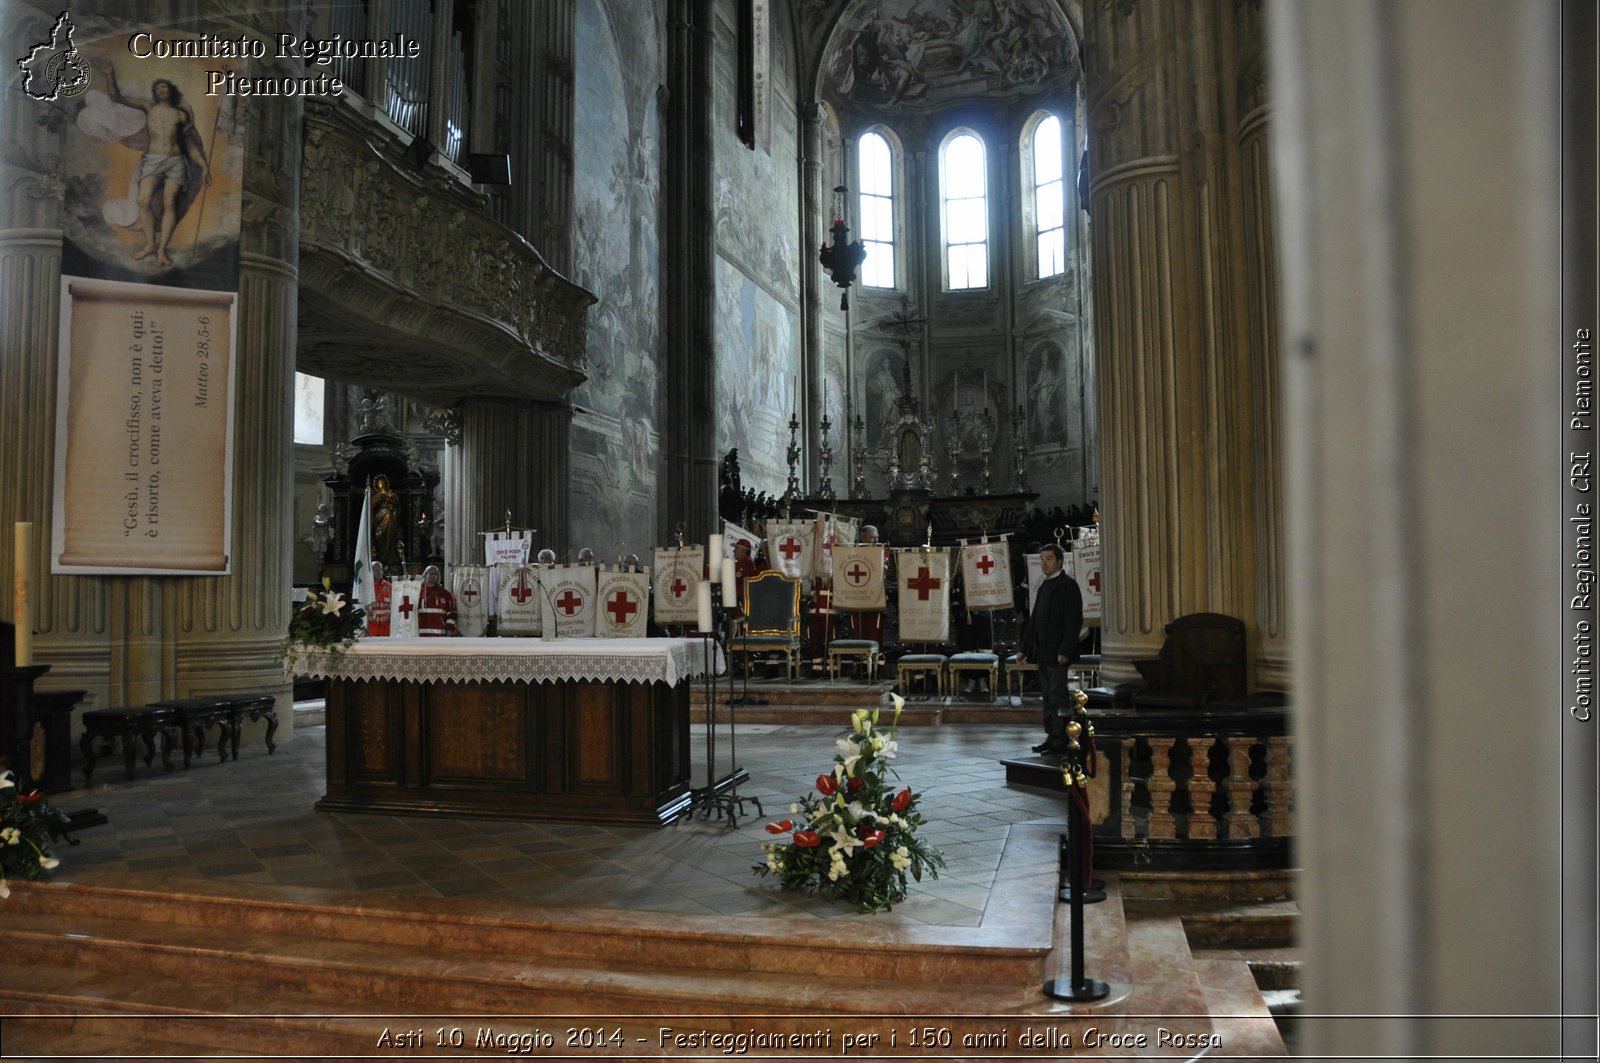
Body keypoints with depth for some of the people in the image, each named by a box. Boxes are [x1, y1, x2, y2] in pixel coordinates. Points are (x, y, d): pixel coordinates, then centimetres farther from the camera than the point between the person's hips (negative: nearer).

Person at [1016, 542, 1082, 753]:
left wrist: (1065, 651, -20)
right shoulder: (1044, 586, 18)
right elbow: (1034, 619, 21)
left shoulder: (1068, 585, -7)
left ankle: (1062, 741, -4)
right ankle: (1052, 737, 17)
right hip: (1043, 652, 8)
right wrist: (1024, 648, 18)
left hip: (1058, 653, -8)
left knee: (1059, 696, -7)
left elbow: (1074, 621, -14)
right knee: (1048, 696, 11)